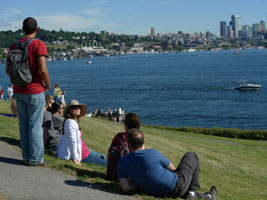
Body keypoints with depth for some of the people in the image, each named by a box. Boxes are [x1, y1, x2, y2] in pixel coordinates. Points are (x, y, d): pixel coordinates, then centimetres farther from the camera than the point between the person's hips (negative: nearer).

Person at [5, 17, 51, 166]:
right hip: (35, 92, -6)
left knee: (23, 124, 12)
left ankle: (26, 157, 19)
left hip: (19, 91, 6)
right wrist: (48, 85, -4)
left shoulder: (14, 45, 7)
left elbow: (8, 70, 7)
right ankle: (36, 159, 5)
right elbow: (43, 69, -19)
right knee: (35, 125, 0)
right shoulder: (38, 44, -11)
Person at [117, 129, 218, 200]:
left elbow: (125, 187, -12)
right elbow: (172, 168, -2)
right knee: (191, 156, 19)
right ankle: (193, 190, 21)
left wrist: (141, 182, 4)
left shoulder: (122, 162, -7)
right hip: (176, 187, -5)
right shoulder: (153, 153, -18)